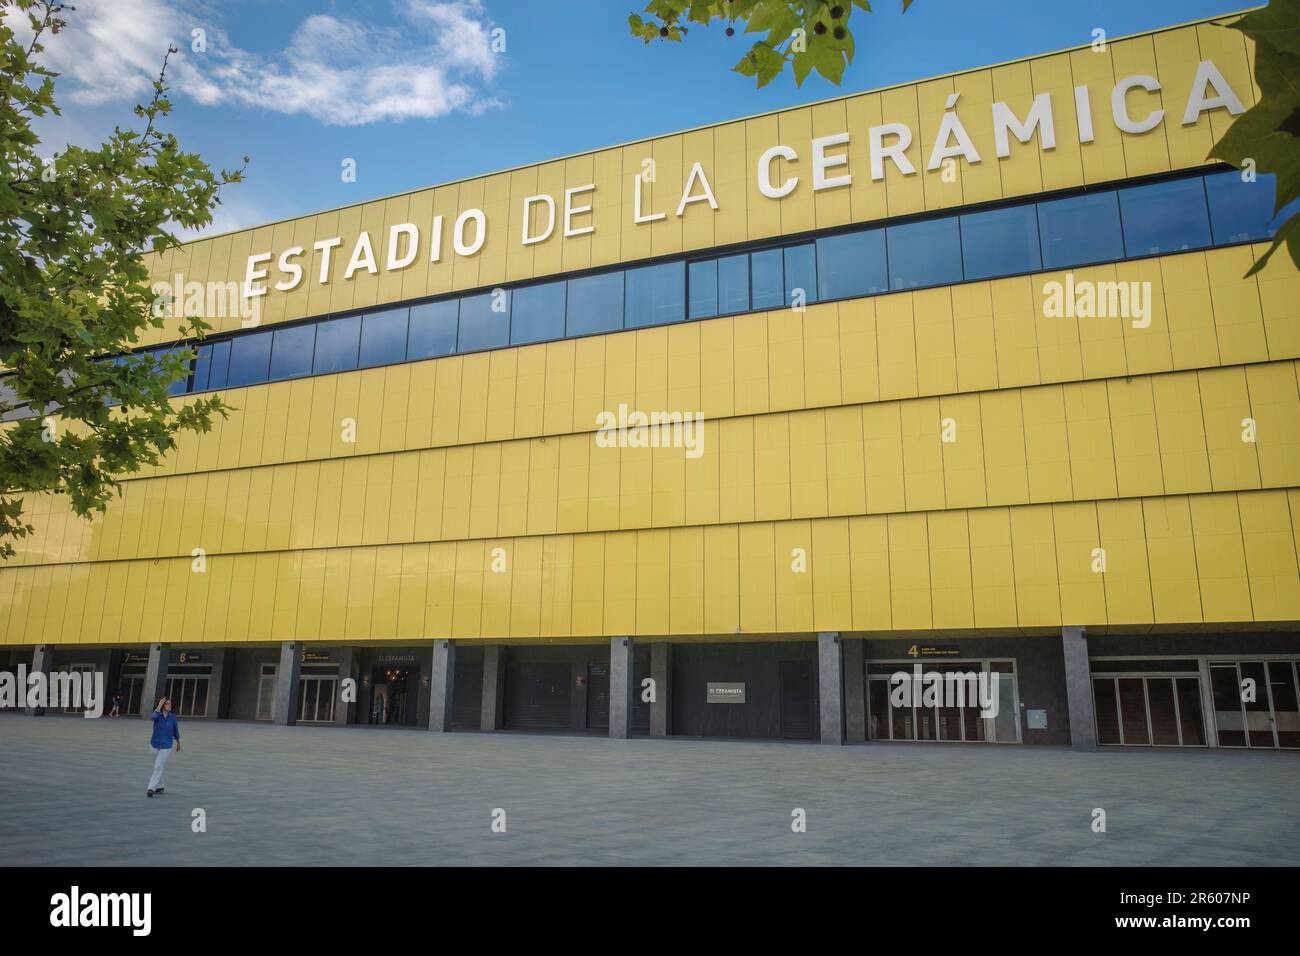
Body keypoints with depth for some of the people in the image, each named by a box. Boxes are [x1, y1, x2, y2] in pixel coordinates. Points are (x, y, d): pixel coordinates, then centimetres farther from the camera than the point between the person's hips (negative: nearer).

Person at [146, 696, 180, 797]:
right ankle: (159, 787, 29)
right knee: (157, 767, 14)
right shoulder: (157, 715, -8)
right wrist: (160, 704, -27)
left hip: (166, 746, -1)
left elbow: (176, 730, 9)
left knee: (158, 767, -11)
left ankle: (151, 788, -12)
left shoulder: (172, 717, -4)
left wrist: (178, 743, 19)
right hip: (155, 744, 2)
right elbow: (154, 716, -35)